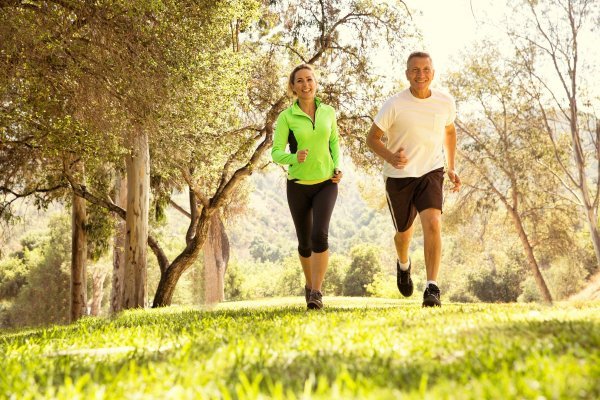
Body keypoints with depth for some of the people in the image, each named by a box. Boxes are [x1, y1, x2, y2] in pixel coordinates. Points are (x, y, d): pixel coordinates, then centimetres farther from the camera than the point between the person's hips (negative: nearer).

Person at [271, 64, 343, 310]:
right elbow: (276, 153, -10)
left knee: (319, 236, -21)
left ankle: (316, 294, -16)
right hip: (298, 186, 0)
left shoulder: (328, 112, 0)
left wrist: (338, 167, -2)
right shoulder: (286, 117, -8)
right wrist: (294, 157, -32)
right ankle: (310, 284, 38)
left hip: (326, 184, 0)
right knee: (305, 242, 11)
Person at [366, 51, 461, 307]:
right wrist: (390, 157, -25)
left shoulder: (446, 103, -2)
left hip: (431, 172, 1)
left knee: (433, 224, -23)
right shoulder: (395, 105, -12)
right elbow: (372, 138, -5)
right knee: (404, 232, 15)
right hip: (399, 176, -1)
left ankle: (432, 289, -20)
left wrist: (451, 168, 14)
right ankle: (403, 265, 50)